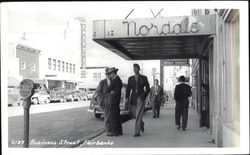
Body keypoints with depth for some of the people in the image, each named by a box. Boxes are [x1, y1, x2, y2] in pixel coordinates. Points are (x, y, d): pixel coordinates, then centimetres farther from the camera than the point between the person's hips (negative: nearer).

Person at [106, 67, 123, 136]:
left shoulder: (115, 80, -15)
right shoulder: (119, 80, 16)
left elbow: (109, 88, -9)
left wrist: (108, 92, 10)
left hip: (113, 100, -10)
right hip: (116, 100, 10)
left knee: (113, 116, -7)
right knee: (117, 116, 13)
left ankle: (114, 131, -5)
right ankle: (119, 131, 17)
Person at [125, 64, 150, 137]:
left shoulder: (144, 78, 1)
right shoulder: (130, 78, 9)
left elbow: (148, 89, 5)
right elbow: (128, 89, 4)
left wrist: (144, 96, -6)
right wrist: (127, 97, -8)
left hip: (140, 98, -4)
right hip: (134, 98, 4)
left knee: (138, 115, -10)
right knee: (136, 115, 13)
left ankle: (137, 132, -8)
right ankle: (141, 124, 43)